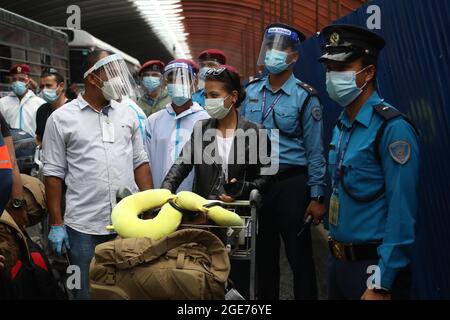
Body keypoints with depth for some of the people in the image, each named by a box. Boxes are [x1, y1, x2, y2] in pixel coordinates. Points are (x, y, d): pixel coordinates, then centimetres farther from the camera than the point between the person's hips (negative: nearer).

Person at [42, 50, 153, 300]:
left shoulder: (127, 114, 9)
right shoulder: (61, 118, -1)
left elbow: (140, 162, 12)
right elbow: (54, 174, -1)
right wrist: (56, 224, -4)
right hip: (84, 227, -3)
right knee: (87, 292, 8)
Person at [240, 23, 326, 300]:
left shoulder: (305, 97, -7)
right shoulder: (251, 92, 6)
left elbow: (314, 151, -7)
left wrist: (316, 196, -9)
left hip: (291, 183, -4)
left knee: (299, 256, 3)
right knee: (263, 252, 17)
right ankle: (265, 298, 33)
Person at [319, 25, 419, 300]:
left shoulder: (392, 129, -18)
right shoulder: (342, 125, 8)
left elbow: (402, 217, -21)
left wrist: (381, 285, -20)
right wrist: (336, 243, 9)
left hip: (372, 265, -8)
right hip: (338, 260, 8)